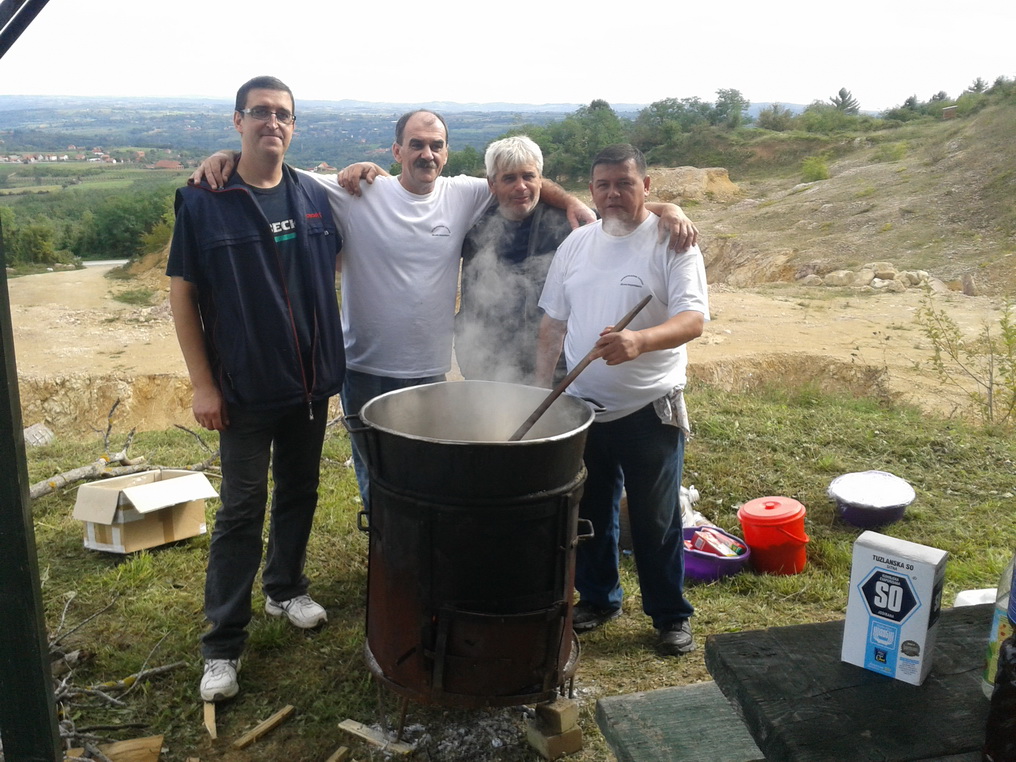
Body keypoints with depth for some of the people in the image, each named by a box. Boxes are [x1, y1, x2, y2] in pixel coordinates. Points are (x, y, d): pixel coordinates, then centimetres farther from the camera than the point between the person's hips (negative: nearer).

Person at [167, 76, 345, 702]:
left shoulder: (314, 197, 4)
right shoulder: (202, 202, -7)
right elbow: (183, 293, -6)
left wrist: (332, 359, 11)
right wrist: (203, 383, -9)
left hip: (311, 384, 4)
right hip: (245, 389, -4)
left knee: (300, 493, 17)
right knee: (242, 510, 1)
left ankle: (287, 588, 39)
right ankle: (223, 644, 13)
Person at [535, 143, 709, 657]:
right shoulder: (576, 244, 7)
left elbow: (693, 319, -21)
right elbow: (553, 322, 13)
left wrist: (640, 340, -39)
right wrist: (542, 384, 9)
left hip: (650, 408, -4)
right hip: (582, 406, 5)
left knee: (656, 519, 5)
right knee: (590, 512, 16)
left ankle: (670, 615, 24)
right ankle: (597, 598, 36)